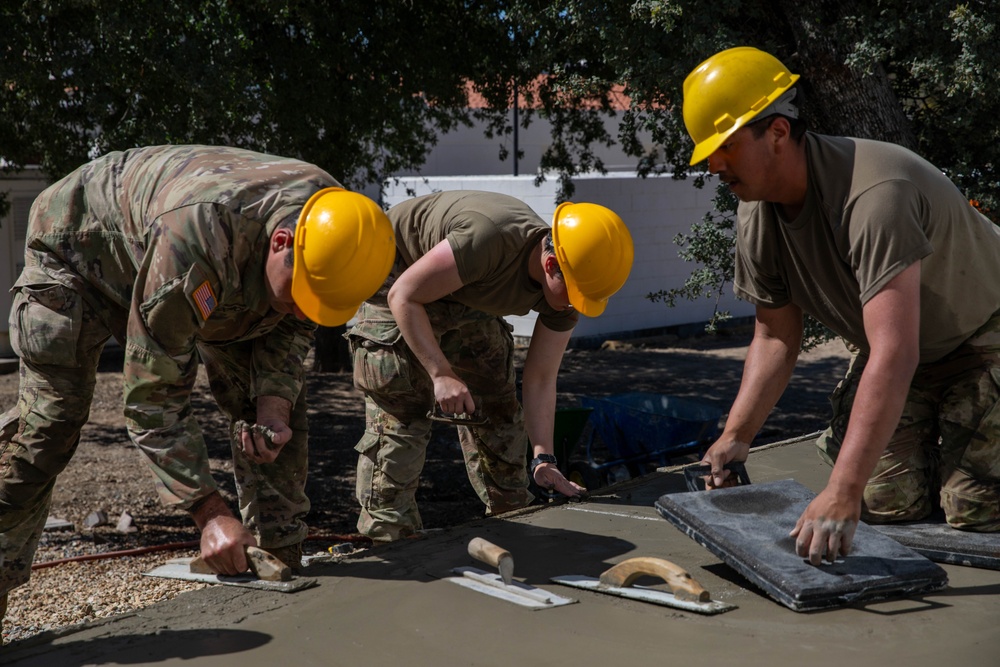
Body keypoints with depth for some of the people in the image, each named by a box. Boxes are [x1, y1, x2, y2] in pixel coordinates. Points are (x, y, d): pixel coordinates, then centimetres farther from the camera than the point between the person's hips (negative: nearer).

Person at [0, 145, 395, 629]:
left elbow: (291, 328, -6)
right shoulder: (193, 243, -47)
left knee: (283, 408, -4)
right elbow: (152, 396, -39)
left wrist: (271, 404, -25)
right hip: (80, 248, -6)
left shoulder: (331, 222, -26)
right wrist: (210, 512, -40)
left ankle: (281, 566, 5)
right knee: (47, 423, -19)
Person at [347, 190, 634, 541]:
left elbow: (540, 379, -10)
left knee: (497, 403, 8)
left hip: (466, 297, 7)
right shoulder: (491, 239, -41)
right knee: (400, 410, -14)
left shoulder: (566, 291, -18)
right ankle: (388, 535, -7)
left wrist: (544, 458, -17)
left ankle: (512, 514, 22)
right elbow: (404, 297, -32)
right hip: (399, 277, -7)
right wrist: (442, 373, -35)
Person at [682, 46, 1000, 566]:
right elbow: (776, 336, -1)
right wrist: (736, 435, -13)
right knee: (886, 501, -5)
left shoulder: (874, 193, -38)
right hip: (898, 342, 6)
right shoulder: (756, 219, -12)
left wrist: (842, 494, -49)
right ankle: (936, 443, 24)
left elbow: (894, 357, -45)